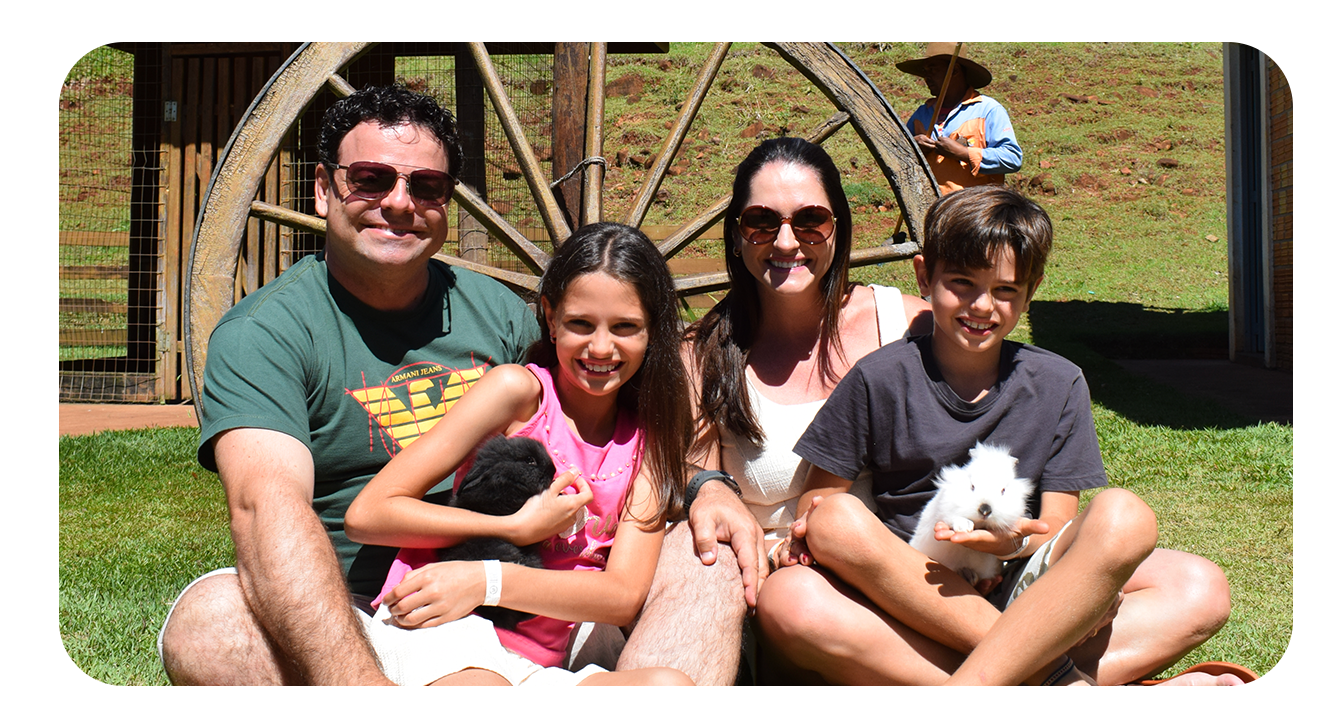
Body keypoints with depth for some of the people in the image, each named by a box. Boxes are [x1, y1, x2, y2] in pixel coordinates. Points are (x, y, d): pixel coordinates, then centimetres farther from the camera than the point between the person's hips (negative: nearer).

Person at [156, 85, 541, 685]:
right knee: (209, 619, -34)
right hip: (349, 621, -3)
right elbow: (267, 504, -22)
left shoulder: (499, 312, 12)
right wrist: (359, 684, -39)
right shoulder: (258, 334, -6)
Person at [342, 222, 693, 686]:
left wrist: (486, 580, -15)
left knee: (670, 685, -27)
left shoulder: (645, 438, 14)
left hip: (535, 669, 6)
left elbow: (625, 596, 0)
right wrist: (519, 530, -7)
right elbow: (366, 514, -5)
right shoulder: (520, 390, 0)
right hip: (443, 635, -5)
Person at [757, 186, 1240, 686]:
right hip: (901, 602, -1)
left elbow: (1057, 530, 4)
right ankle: (1049, 677, -33)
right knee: (786, 603, -33)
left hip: (1023, 595, 2)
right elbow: (818, 502, 5)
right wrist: (810, 535, -20)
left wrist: (1017, 541, -20)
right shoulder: (879, 380, 1)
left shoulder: (1059, 385, 7)